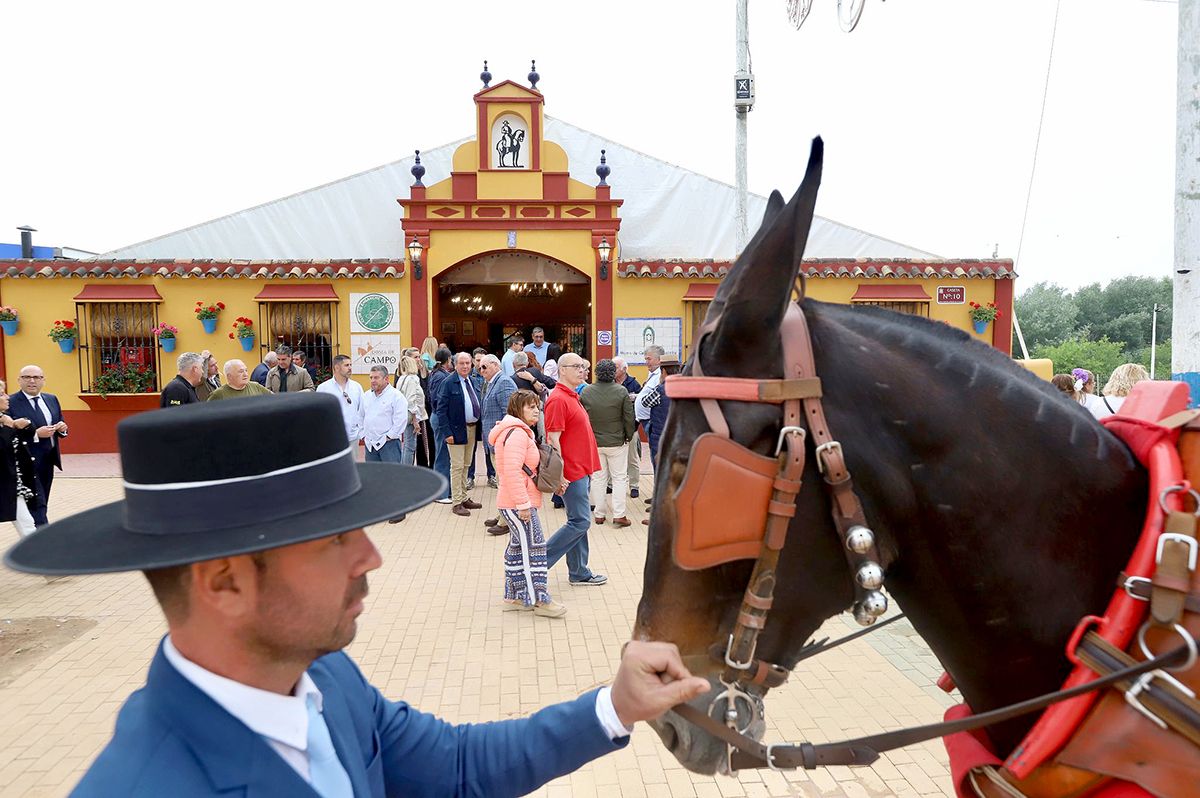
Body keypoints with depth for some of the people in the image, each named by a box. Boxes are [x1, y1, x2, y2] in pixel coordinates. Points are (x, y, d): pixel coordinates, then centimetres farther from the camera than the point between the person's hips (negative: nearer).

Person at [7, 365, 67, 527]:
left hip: (48, 461, 6)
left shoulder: (51, 399, 9)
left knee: (41, 505, 16)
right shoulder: (10, 403, -11)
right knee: (37, 506, -7)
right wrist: (36, 434, -25)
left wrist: (62, 429, -6)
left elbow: (60, 427, 17)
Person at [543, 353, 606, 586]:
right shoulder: (558, 399, -15)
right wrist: (559, 475, -22)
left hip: (580, 470, 10)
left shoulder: (572, 397, 16)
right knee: (580, 522, -8)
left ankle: (579, 573, 21)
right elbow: (553, 439, -20)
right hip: (571, 473, -10)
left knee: (579, 521, 13)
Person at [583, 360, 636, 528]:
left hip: (594, 443, 3)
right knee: (620, 477, 6)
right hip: (617, 442, -3)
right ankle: (618, 515, 3)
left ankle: (599, 514, 17)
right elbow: (629, 418, -9)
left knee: (598, 478, 12)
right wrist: (628, 436, 6)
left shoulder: (586, 392, -6)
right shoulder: (621, 391, -13)